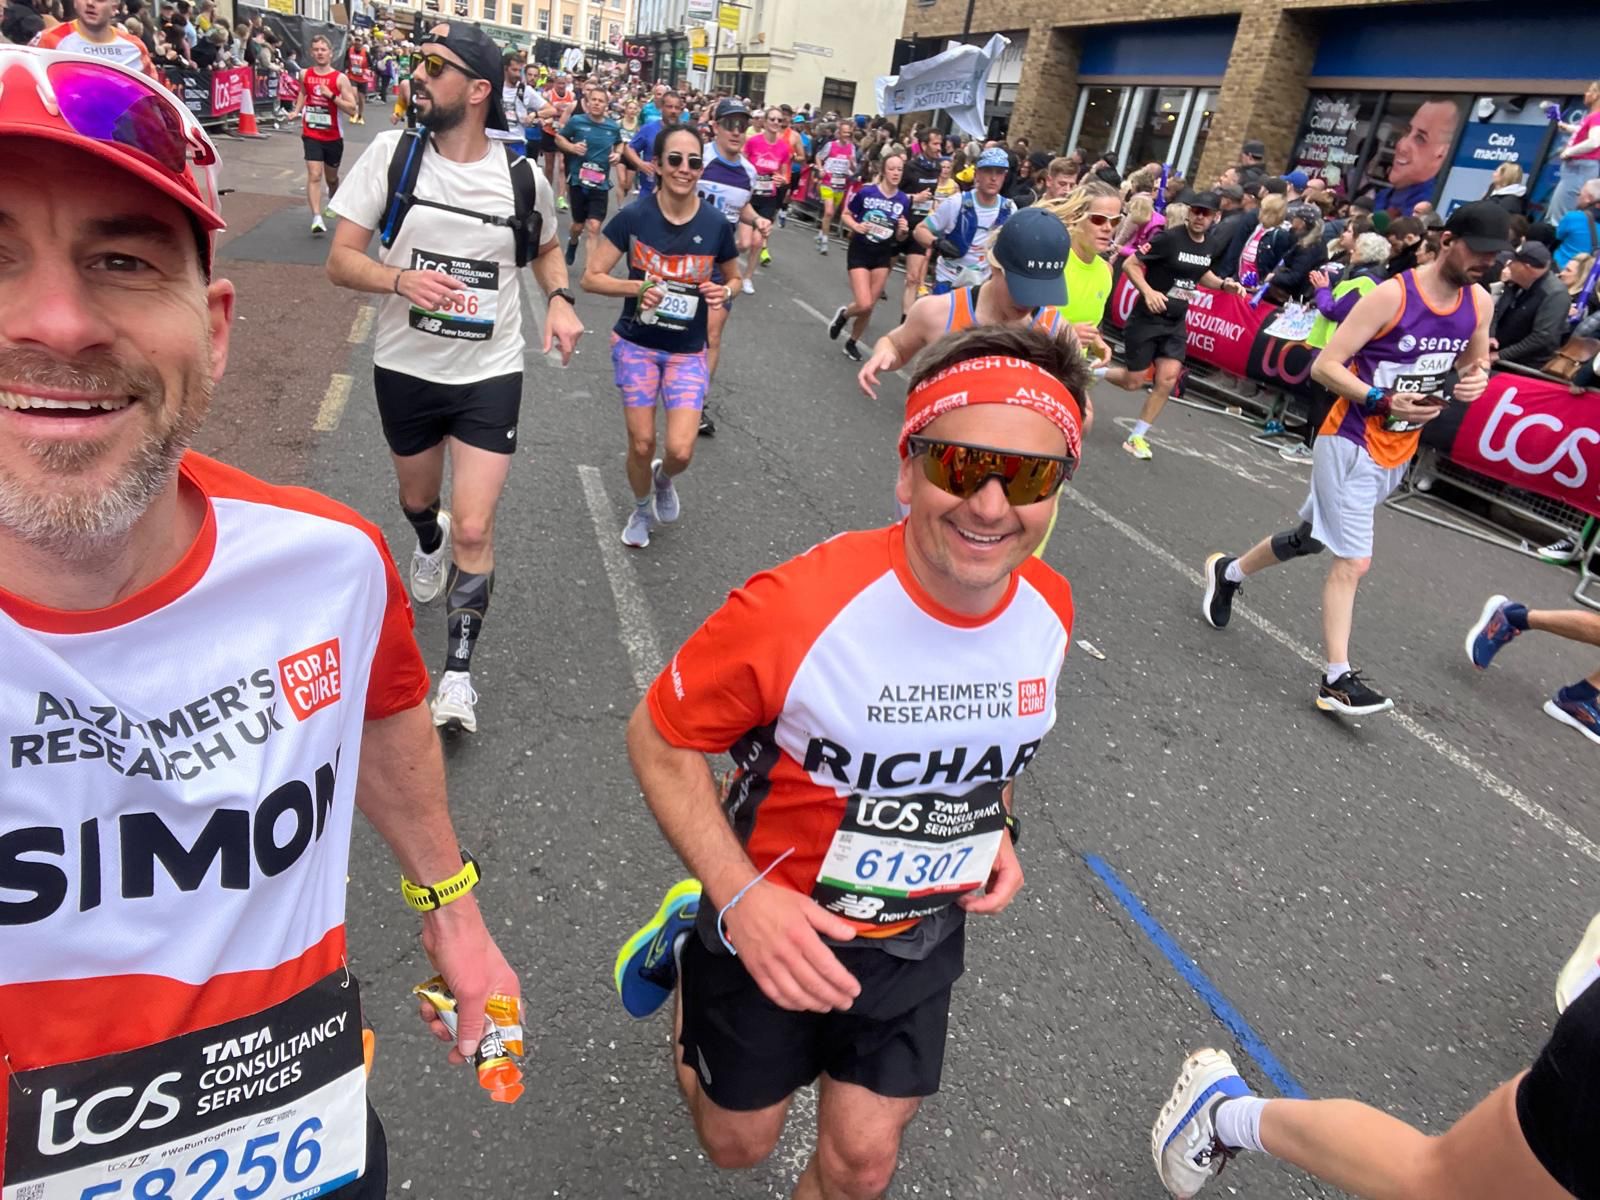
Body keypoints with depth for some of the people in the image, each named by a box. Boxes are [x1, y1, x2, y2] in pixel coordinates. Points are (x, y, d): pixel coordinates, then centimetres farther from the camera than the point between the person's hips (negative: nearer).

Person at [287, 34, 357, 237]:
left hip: (333, 136, 0)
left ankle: (333, 203, 48)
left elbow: (352, 110, -14)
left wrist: (331, 95, -24)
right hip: (311, 134, 0)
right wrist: (296, 111, 8)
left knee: (331, 178, 17)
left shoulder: (340, 78, -8)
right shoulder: (305, 75, 2)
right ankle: (317, 218, -22)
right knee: (314, 175, -15)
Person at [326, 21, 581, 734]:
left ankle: (458, 673, 4)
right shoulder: (392, 152, -7)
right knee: (418, 499, 22)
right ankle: (429, 541, 61)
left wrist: (559, 299, -6)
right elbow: (340, 260, -7)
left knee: (473, 528, -10)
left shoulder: (521, 177, -6)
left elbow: (546, 248, 15)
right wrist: (399, 279, -28)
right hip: (404, 368, 2)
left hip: (489, 374, -2)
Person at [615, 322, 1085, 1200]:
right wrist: (739, 898, -28)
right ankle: (687, 951, 46)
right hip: (772, 925, -3)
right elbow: (658, 738, -19)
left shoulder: (1049, 608, -14)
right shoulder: (798, 606, -33)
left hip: (919, 939, 4)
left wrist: (994, 823, -5)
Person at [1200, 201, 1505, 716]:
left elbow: (1475, 360, 21)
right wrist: (1383, 400, -28)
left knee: (1311, 538, 19)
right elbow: (1324, 366, -17)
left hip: (1398, 453, 7)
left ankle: (1228, 572, 43)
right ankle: (1337, 680, -4)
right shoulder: (1391, 295, -17)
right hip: (1351, 443, -7)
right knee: (1353, 560, -10)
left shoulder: (1480, 302, 3)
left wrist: (1475, 378, -3)